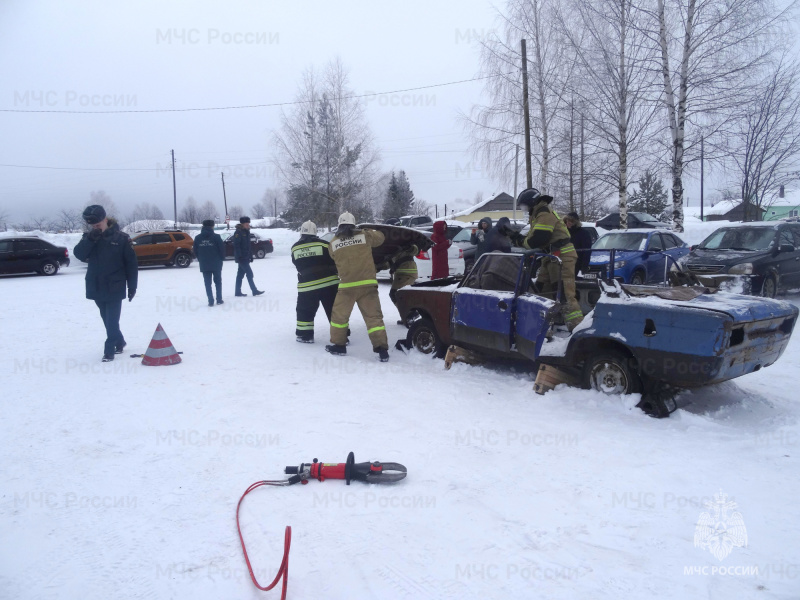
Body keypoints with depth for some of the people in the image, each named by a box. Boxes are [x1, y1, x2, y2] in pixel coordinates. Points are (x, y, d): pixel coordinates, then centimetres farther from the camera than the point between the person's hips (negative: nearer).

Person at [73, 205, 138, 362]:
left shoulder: (121, 238, -7)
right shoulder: (88, 237, 5)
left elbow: (131, 263, -5)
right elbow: (79, 254, -9)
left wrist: (132, 285, -6)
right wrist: (89, 240, -22)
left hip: (115, 288, -5)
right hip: (96, 288, 5)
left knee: (112, 320, -4)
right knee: (107, 319, 15)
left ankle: (109, 351, 2)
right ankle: (119, 342, 31)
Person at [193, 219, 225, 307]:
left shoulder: (197, 238, 0)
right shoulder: (216, 237, -10)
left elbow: (195, 250, 5)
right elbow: (222, 249, -8)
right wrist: (221, 258, 9)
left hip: (204, 264, 2)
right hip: (216, 264, -2)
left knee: (207, 283, 7)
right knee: (218, 281, 12)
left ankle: (211, 301, 2)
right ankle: (219, 300, 13)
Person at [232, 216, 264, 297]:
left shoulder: (246, 232, 16)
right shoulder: (238, 233, -12)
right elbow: (236, 245, -18)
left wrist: (250, 255, 19)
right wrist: (239, 256, -23)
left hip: (246, 257, 9)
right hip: (241, 257, -9)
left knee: (240, 274, 10)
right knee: (249, 273, -10)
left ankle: (238, 292, 14)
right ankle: (254, 291, -8)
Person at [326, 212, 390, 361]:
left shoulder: (333, 243, 4)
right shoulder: (364, 236, 2)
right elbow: (380, 237, 18)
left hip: (347, 286, 0)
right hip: (368, 284, 0)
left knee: (339, 315, 17)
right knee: (374, 316, 3)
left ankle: (338, 345, 26)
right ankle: (382, 349, -1)